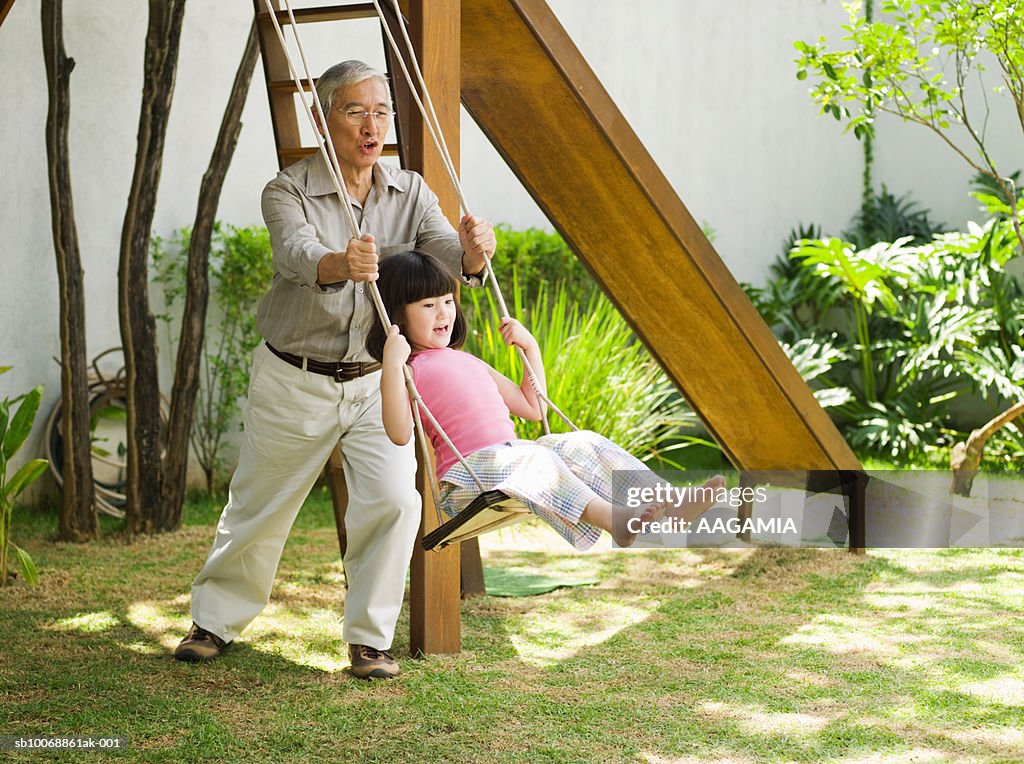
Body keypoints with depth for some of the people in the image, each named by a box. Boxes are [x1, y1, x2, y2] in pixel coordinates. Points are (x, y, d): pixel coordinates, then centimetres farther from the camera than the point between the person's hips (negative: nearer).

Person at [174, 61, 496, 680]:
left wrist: (472, 251, -44)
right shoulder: (288, 193, -13)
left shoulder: (410, 194, -2)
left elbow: (447, 252, -19)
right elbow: (298, 254, -34)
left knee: (393, 501, -15)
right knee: (259, 507, 11)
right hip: (294, 381, -2)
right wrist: (339, 264, -58)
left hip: (376, 382, 2)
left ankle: (371, 639, 1)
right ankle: (216, 622, 33)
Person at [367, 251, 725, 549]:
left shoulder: (468, 362, 27)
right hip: (466, 473, -7)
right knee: (528, 459, -34)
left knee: (582, 444, -15)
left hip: (510, 453, 7)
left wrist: (530, 347, 25)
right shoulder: (409, 369, 4)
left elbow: (532, 407, 31)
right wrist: (392, 365, -21)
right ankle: (616, 519, -57)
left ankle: (668, 507, -34)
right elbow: (400, 433, -15)